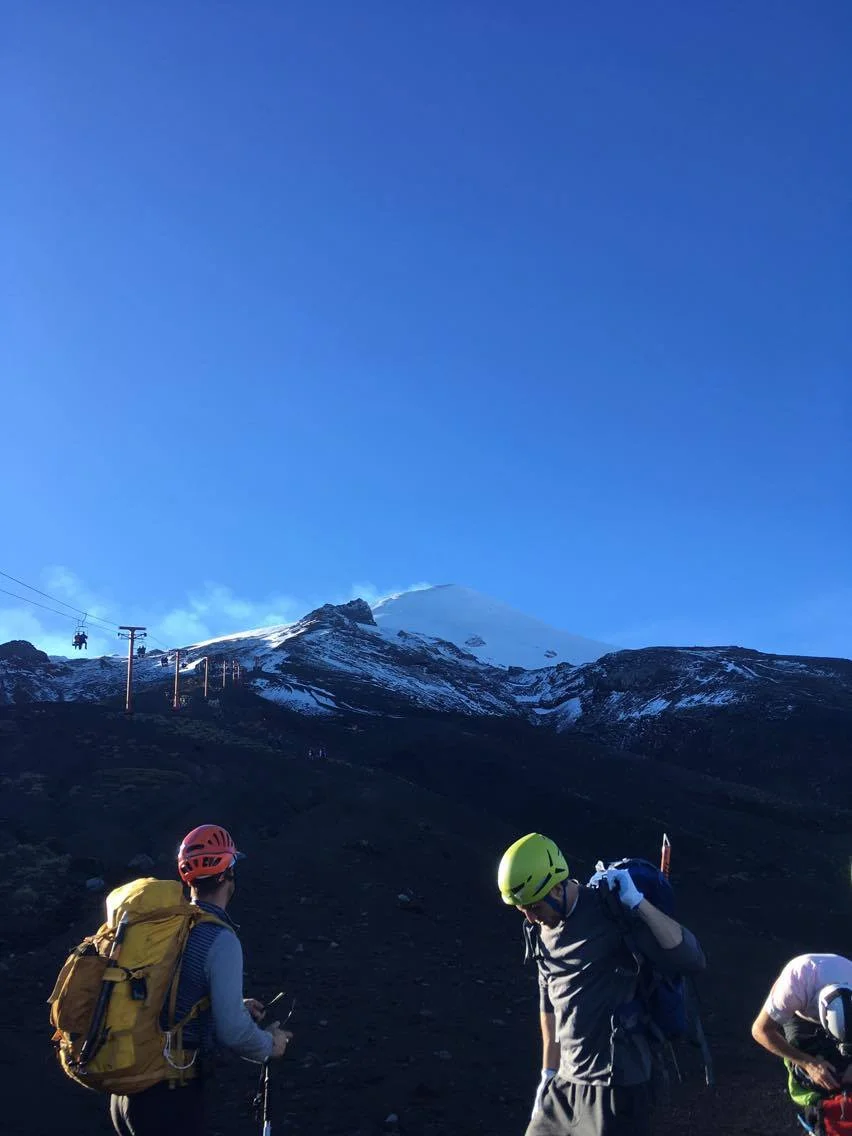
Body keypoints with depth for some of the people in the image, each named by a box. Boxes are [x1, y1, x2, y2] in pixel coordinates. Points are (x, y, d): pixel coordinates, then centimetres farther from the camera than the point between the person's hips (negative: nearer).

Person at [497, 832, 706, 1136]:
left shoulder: (610, 914, -18)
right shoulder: (541, 930, 4)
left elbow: (692, 960, -25)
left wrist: (637, 902, -30)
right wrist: (549, 1073, 20)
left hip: (616, 1086, -7)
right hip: (567, 1083, 7)